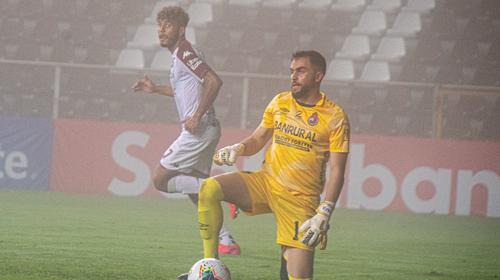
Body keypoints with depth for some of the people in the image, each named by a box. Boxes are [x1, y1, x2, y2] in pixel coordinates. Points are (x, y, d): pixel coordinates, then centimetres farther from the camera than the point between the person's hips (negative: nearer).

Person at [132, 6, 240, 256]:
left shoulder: (184, 53, -12)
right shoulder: (179, 55, 18)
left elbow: (213, 81, -24)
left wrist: (197, 116, -25)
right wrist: (156, 89, 29)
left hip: (199, 131, -10)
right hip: (203, 131, 10)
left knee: (161, 180, -6)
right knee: (195, 190, 15)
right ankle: (226, 241, 12)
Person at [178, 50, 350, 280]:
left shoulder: (335, 118, -7)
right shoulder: (280, 102, 7)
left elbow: (337, 172, -8)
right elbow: (257, 140, 18)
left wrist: (323, 214, -19)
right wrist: (237, 149, -5)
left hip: (300, 199, -4)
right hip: (265, 181, 4)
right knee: (210, 188, -23)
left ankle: (288, 255, 24)